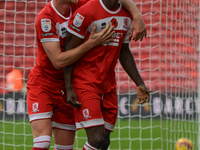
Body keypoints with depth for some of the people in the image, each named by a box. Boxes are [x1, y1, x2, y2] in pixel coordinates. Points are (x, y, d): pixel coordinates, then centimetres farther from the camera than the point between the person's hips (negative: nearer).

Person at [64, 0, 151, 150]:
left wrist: (140, 84, 16)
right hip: (85, 83, -7)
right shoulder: (86, 13, -14)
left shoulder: (126, 15, 9)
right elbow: (69, 52, -10)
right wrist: (69, 89, -14)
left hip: (108, 85, 7)